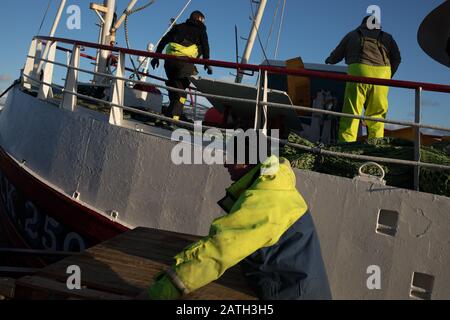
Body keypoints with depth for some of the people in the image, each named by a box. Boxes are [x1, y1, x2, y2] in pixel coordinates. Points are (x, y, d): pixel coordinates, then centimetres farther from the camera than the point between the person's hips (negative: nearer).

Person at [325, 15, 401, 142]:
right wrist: (389, 76, 27)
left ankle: (346, 144, -12)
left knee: (351, 112, -4)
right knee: (376, 113, 7)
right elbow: (397, 58, 16)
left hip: (359, 71, -2)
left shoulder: (352, 35, 24)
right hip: (382, 73, 2)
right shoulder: (387, 37, 27)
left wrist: (328, 61, 45)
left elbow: (336, 55, 25)